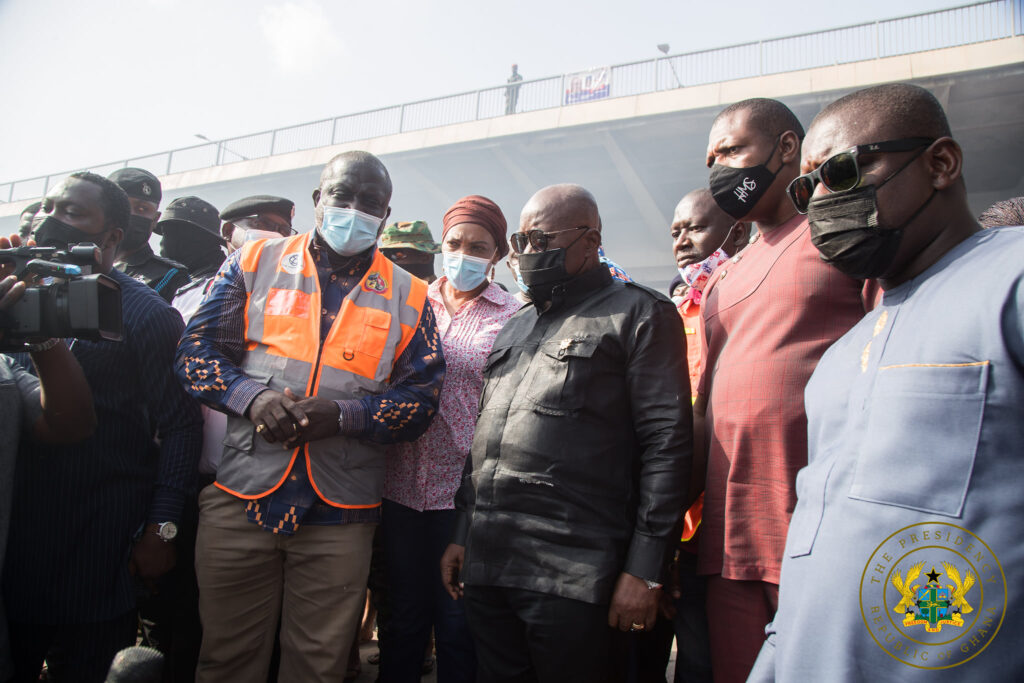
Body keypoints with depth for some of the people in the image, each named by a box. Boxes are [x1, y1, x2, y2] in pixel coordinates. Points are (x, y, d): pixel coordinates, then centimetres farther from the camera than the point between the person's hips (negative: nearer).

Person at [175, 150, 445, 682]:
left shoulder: (407, 296, 6)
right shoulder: (256, 262, 7)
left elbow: (422, 396, 2)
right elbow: (197, 348, 6)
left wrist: (343, 414, -13)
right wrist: (252, 397, -13)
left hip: (340, 515, 0)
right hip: (240, 498, 1)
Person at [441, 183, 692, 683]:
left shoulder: (640, 314, -1)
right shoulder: (516, 326, 20)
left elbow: (665, 442, -8)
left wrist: (644, 569, -13)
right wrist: (461, 533, 16)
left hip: (571, 576, -6)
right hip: (485, 564, 6)